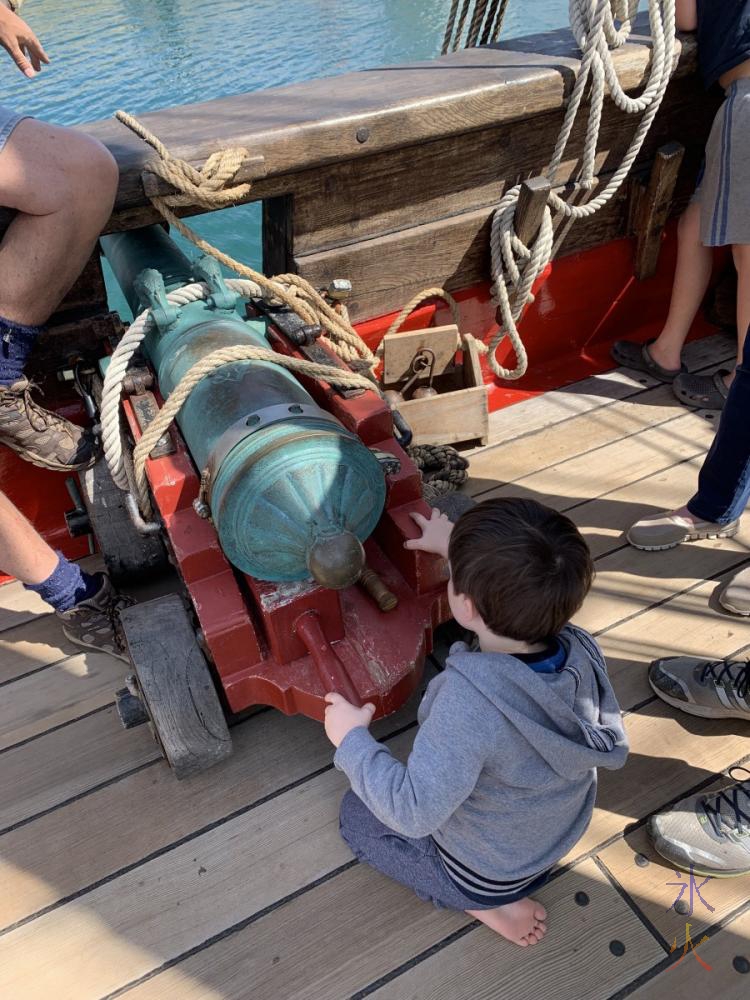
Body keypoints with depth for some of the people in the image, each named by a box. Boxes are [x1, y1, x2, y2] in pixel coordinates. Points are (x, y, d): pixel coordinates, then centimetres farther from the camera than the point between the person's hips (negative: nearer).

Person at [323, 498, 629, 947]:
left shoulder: (470, 700, -43)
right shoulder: (583, 650, -22)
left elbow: (415, 812, -34)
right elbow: (520, 589, -2)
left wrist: (351, 739, -20)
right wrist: (458, 548, 11)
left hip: (481, 874, -6)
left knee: (357, 812, 16)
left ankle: (489, 903, 6)